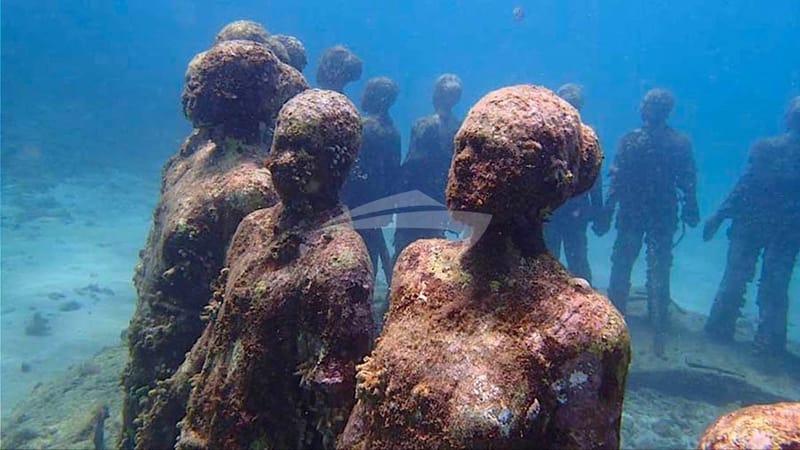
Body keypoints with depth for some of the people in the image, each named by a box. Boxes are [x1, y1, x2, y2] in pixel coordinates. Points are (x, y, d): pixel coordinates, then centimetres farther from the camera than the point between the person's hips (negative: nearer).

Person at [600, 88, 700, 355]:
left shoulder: (629, 141, -9)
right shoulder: (681, 143, -4)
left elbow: (616, 180, -10)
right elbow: (689, 182, -1)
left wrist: (607, 213, -5)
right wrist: (691, 212, 11)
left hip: (631, 216, -2)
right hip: (664, 218, 2)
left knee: (621, 268, 12)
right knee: (659, 273, 8)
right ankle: (660, 331, 13)